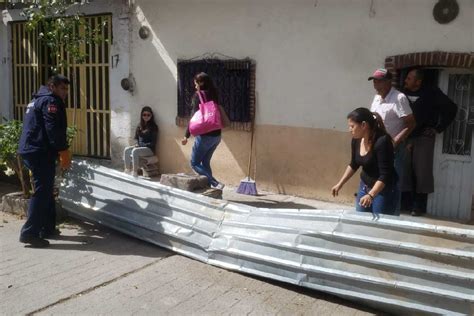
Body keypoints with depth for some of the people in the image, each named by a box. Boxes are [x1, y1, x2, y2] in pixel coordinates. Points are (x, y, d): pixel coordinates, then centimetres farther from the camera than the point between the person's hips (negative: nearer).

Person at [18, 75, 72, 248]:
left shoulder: (38, 99, 24)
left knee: (46, 190, 16)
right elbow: (53, 129, -19)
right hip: (41, 153, -11)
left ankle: (47, 228, 21)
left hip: (31, 150, 11)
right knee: (42, 191, -9)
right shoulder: (51, 101, -8)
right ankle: (29, 232, -9)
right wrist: (64, 151, -15)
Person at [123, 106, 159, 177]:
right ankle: (127, 169, -14)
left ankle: (135, 171, -28)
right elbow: (136, 138, 18)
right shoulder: (140, 126, 12)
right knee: (126, 149, -17)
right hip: (139, 146, 6)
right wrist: (137, 144, -3)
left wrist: (142, 145, -16)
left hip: (149, 149, -6)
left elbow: (153, 142, -10)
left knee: (135, 151, -32)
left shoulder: (153, 127, -6)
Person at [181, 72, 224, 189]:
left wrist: (186, 136, -11)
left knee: (194, 163, 4)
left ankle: (215, 184, -9)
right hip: (216, 135, 7)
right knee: (205, 162, 17)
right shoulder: (213, 95, 11)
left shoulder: (198, 95, -9)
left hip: (204, 135, -7)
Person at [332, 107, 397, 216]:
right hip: (364, 186, 7)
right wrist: (340, 184, 9)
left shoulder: (382, 141, -25)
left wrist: (371, 195, -38)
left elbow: (385, 175, -27)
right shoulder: (356, 140, -5)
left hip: (383, 190, -7)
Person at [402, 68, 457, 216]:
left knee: (422, 172, -1)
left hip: (424, 137, -3)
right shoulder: (405, 93, 4)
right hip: (406, 137, 3)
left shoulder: (431, 93, -5)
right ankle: (409, 204, 12)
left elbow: (451, 108, 0)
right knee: (406, 171, 2)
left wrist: (438, 128, -2)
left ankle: (419, 206, 6)